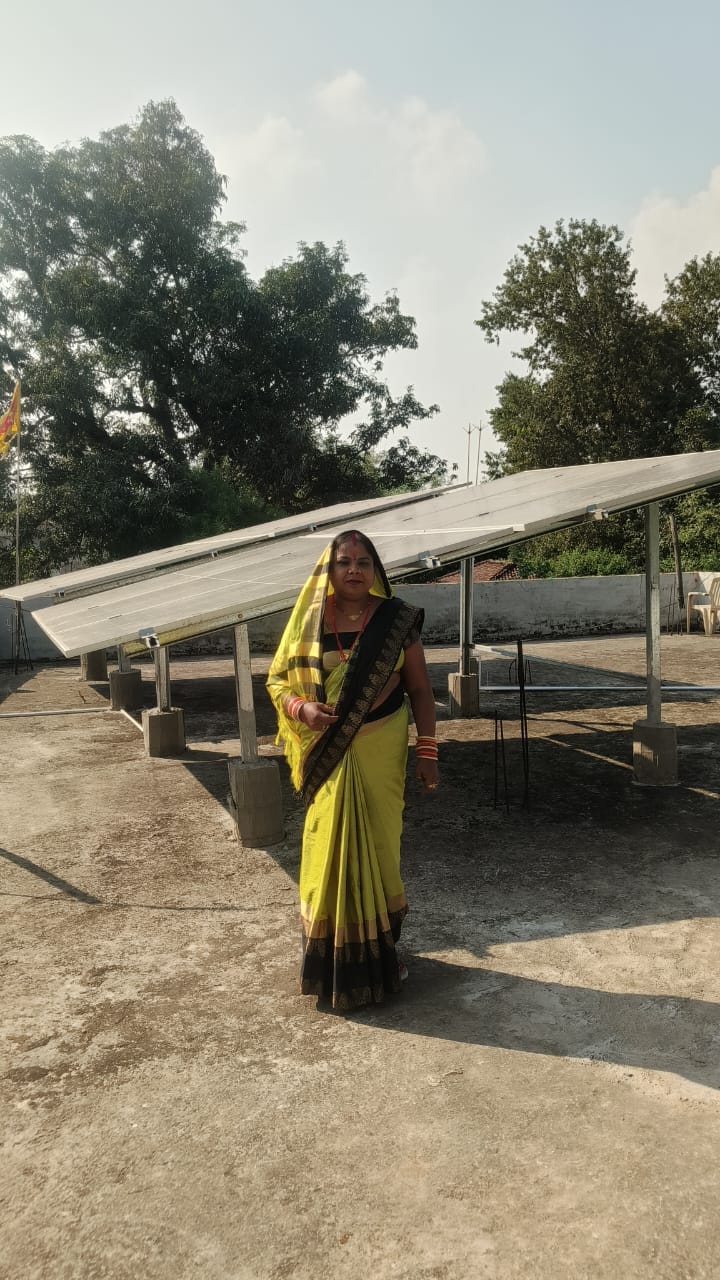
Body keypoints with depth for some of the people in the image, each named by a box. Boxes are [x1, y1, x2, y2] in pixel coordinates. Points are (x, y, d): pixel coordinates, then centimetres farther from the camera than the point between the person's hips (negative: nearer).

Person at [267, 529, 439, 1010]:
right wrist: (301, 708, -18)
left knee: (377, 844, 9)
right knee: (331, 848, 6)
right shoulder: (311, 621, -2)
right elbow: (278, 680, 4)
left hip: (381, 752, 0)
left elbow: (420, 688, 1)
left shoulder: (397, 619, -3)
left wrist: (427, 752, -4)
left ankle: (379, 949, 28)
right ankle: (331, 957, 22)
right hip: (329, 756, 0)